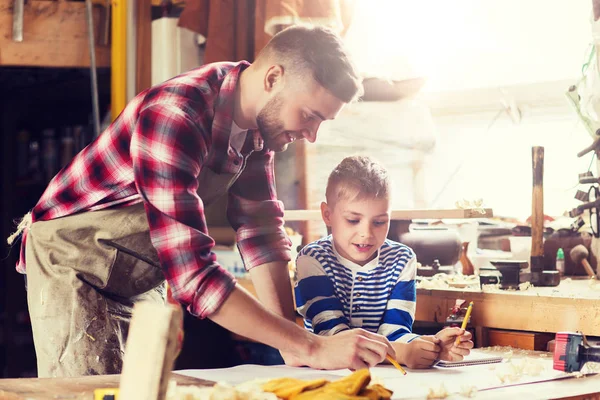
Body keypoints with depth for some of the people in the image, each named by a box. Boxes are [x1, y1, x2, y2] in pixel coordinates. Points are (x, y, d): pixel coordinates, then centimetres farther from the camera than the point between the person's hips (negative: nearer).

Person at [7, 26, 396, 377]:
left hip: (140, 276, 8)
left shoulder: (260, 121, -6)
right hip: (74, 260, -7)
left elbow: (261, 232, -2)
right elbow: (193, 273, -39)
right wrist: (311, 348, -40)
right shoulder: (175, 118, -34)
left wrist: (292, 349, -13)